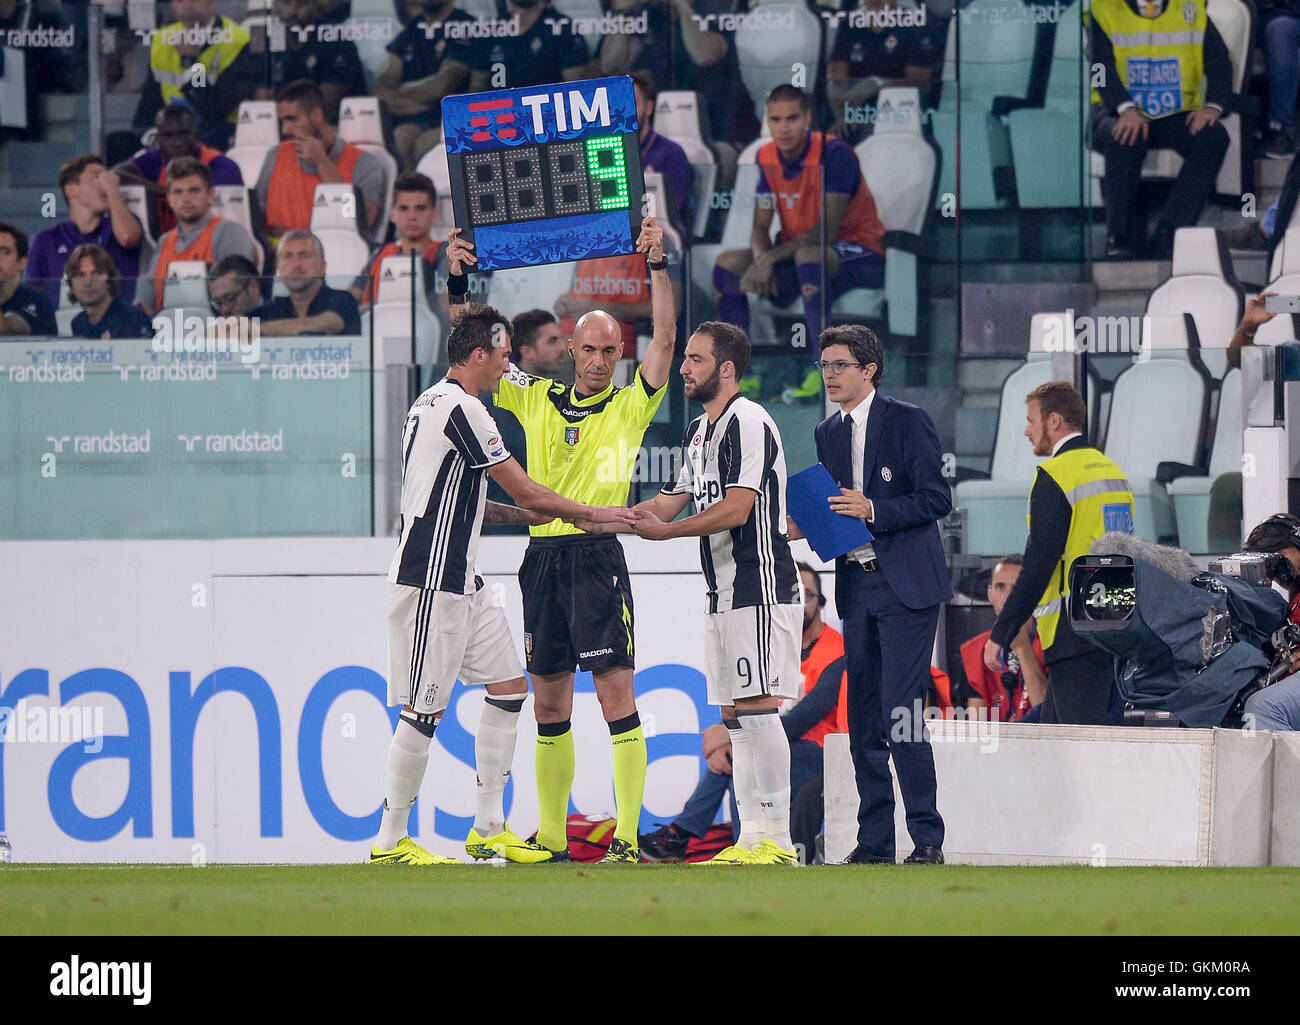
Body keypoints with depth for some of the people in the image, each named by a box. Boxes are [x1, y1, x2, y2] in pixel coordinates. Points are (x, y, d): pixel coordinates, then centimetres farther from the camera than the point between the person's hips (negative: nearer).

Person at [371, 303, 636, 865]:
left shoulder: (432, 403, 16)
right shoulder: (459, 407, -15)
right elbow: (526, 491, -12)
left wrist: (535, 515, 18)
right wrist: (591, 514, 1)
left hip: (460, 579, 11)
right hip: (431, 581, -11)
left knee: (508, 687, 11)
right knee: (424, 708, -6)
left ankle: (489, 828, 14)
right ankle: (391, 840, 1)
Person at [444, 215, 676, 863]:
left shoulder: (630, 407, 5)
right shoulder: (537, 400, 13)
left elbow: (665, 341, -6)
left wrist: (658, 268, -12)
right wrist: (459, 285, 3)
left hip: (598, 554, -4)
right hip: (543, 556, 4)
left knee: (615, 690, -11)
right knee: (549, 702, 9)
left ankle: (627, 837, -15)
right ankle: (550, 835, 15)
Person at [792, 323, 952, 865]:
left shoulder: (908, 421, -5)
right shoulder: (828, 433, 15)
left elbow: (937, 499, -9)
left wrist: (873, 510, -19)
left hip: (905, 585, -7)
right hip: (856, 586, 7)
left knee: (899, 714, -12)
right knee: (862, 719, 6)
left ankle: (928, 838, -8)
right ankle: (874, 841, 11)